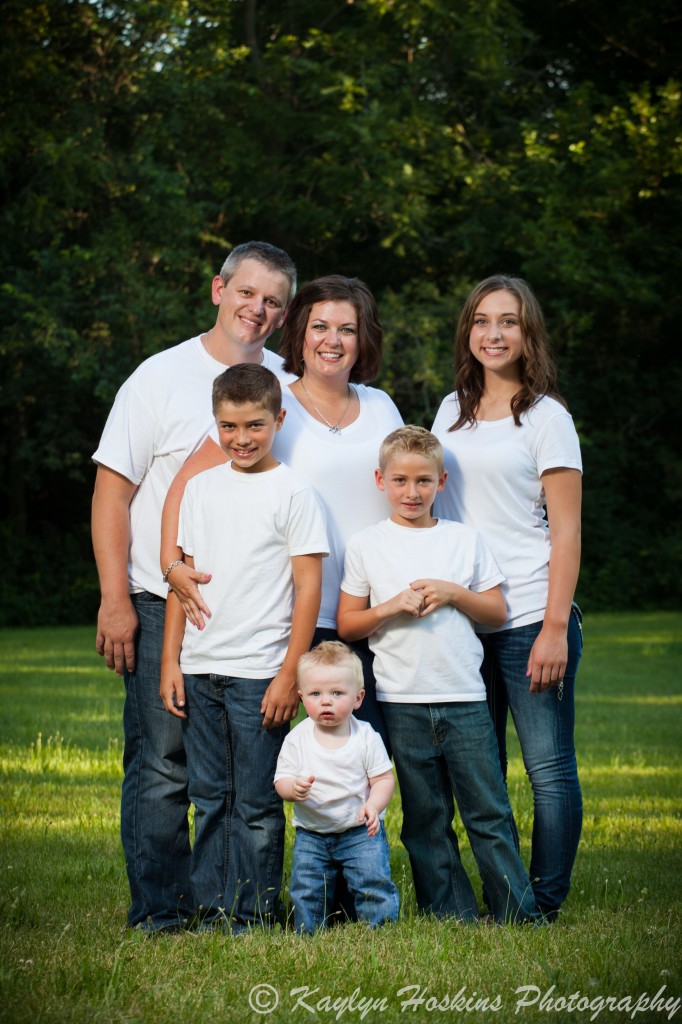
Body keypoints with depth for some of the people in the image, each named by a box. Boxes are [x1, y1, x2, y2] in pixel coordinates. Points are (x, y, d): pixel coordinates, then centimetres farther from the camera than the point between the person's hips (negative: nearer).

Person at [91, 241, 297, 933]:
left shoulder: (289, 386, 10)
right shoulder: (163, 377, -2)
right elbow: (112, 491, -3)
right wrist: (115, 599, -10)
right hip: (164, 608, -4)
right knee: (162, 766, -4)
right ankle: (158, 910, 4)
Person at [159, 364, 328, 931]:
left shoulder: (293, 492, -4)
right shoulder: (201, 487, 10)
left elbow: (309, 586, -6)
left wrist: (290, 673, -11)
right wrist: (171, 660, 8)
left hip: (259, 671, -5)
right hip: (199, 669, 5)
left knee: (256, 802, 0)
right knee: (210, 798, 10)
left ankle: (254, 914, 8)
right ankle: (213, 911, 17)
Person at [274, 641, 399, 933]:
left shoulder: (366, 737, -8)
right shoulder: (297, 740, -5)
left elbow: (383, 779, -5)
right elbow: (281, 779, -4)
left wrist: (373, 805, -24)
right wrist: (293, 788, -27)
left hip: (360, 832, -2)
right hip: (311, 835, 2)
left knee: (373, 883, -8)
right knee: (306, 892, 4)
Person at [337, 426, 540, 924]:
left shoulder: (465, 539, 7)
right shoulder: (366, 545, 5)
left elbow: (498, 612, 8)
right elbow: (346, 625, 5)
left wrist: (454, 593, -8)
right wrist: (391, 607, -11)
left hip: (465, 697, 0)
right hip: (403, 701, 0)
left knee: (489, 811, -1)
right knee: (426, 819, 4)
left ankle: (519, 913, 5)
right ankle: (452, 915, 12)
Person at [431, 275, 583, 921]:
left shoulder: (546, 418, -1)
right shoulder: (452, 412, 14)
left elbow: (566, 533, -5)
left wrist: (555, 627, -13)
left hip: (528, 619, -5)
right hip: (460, 620, 5)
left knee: (549, 769, -4)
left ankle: (544, 901, 4)